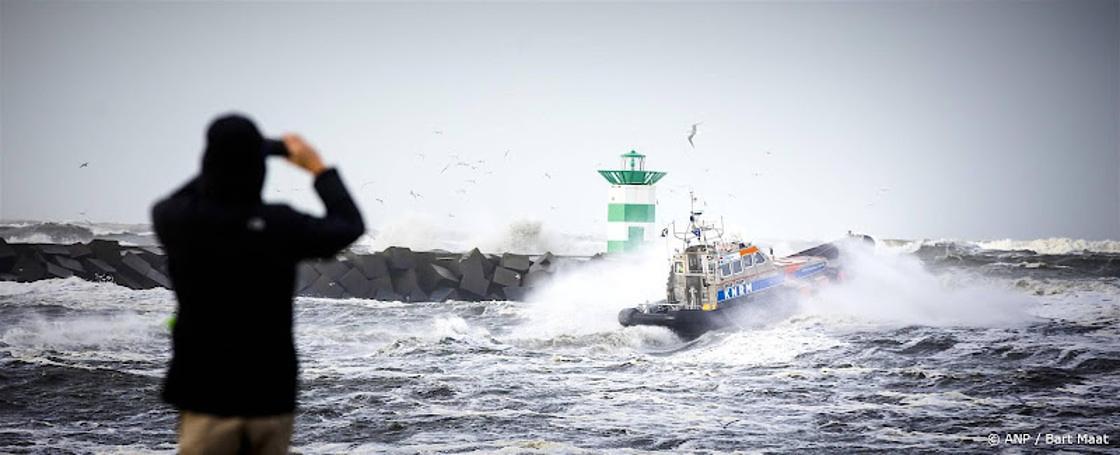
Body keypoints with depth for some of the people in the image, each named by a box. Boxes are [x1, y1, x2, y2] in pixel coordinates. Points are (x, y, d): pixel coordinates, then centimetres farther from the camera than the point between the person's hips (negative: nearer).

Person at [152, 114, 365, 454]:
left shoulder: (180, 222, -11)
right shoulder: (279, 225, -11)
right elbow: (350, 226, 7)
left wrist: (222, 164, 23)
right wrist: (318, 168, 17)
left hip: (207, 397, -1)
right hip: (272, 397, 1)